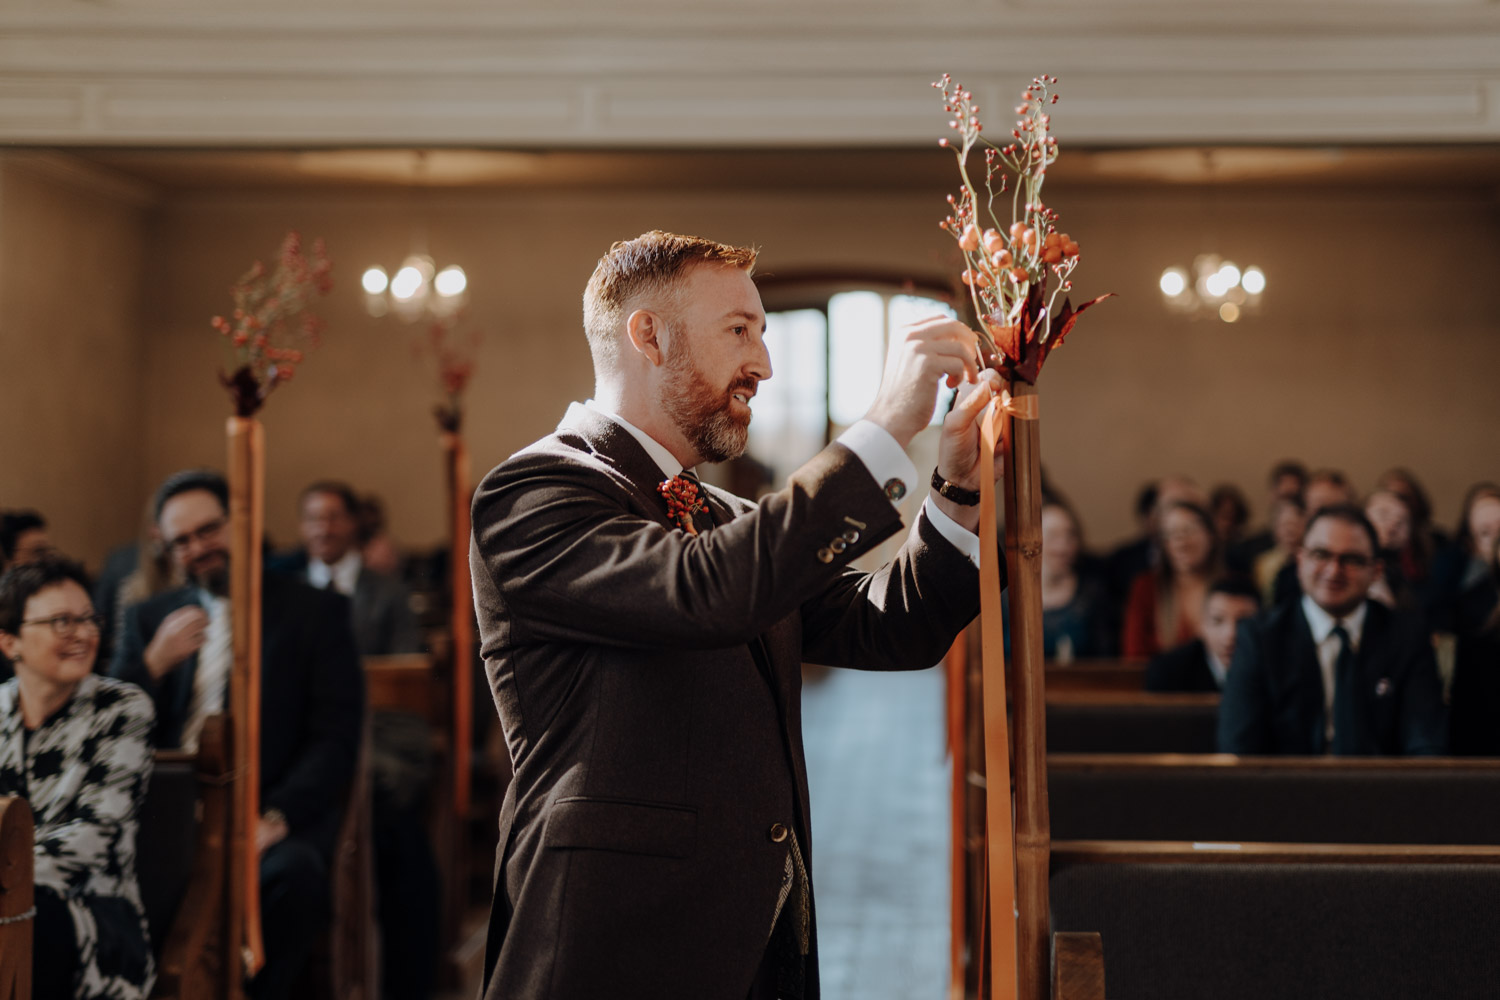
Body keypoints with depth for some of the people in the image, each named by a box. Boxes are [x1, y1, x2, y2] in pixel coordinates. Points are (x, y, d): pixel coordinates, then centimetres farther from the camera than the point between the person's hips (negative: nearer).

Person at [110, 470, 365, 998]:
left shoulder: (315, 612, 9)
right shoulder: (150, 619, 21)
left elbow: (337, 737, 0)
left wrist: (275, 818, -16)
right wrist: (153, 664, -6)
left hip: (273, 811, -2)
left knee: (294, 870, -36)